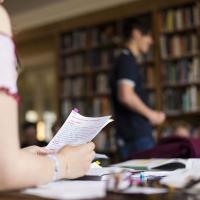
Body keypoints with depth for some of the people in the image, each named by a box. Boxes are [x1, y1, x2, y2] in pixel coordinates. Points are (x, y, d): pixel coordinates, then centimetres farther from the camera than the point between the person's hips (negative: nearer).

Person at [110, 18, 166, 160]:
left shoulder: (127, 60, 20)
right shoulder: (127, 60, -9)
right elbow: (125, 95, -22)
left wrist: (150, 115, 17)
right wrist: (150, 114, -10)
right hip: (137, 136, -9)